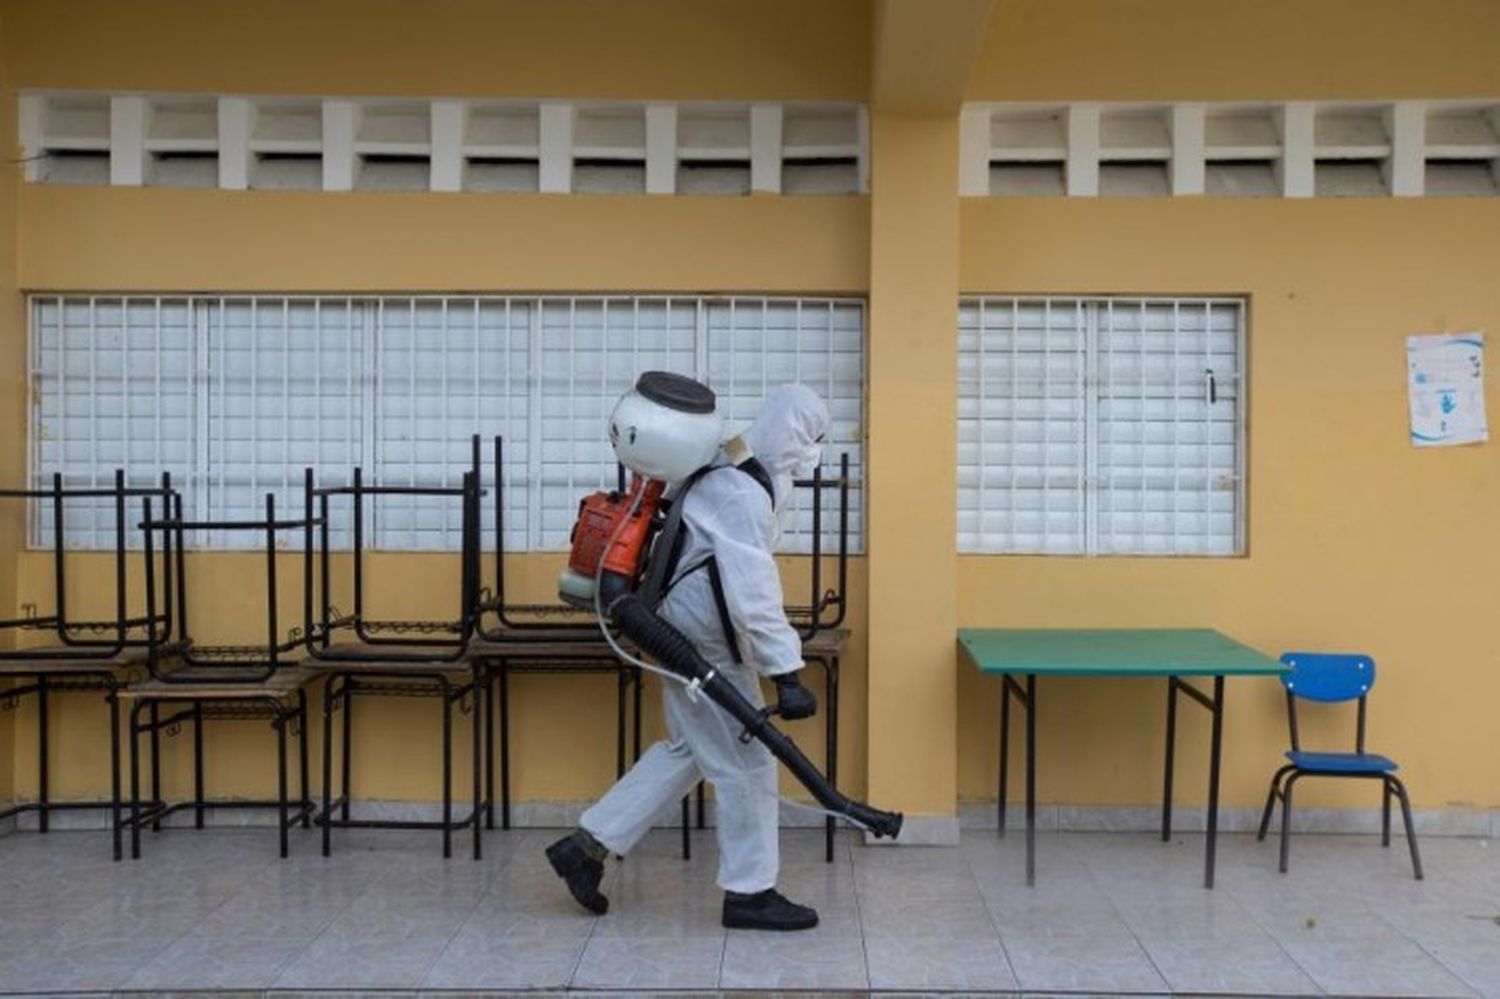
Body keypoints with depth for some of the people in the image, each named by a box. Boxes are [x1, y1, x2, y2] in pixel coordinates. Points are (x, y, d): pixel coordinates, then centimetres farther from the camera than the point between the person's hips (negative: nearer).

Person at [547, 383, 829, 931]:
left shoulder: (740, 472, 8)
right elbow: (752, 592, -31)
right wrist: (786, 673, -33)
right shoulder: (745, 493, -24)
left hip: (691, 632, 10)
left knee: (689, 748, 19)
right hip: (703, 640, -10)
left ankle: (587, 844, 24)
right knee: (744, 761, 1)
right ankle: (749, 893, 16)